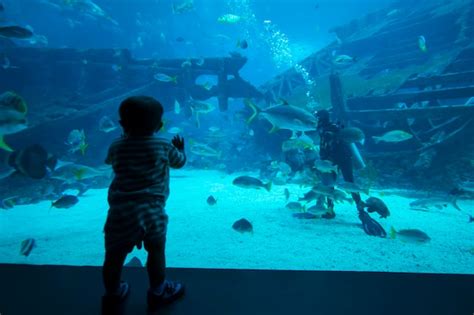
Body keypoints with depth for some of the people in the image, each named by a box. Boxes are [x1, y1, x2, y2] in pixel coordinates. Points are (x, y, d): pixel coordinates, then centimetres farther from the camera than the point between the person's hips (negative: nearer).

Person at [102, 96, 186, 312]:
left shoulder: (117, 147, 3)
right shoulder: (164, 147, -3)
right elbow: (180, 162, 13)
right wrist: (180, 148, 34)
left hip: (121, 211, 3)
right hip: (151, 211, -2)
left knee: (114, 256, 18)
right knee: (156, 252, 17)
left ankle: (112, 294, 40)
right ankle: (157, 292, 34)